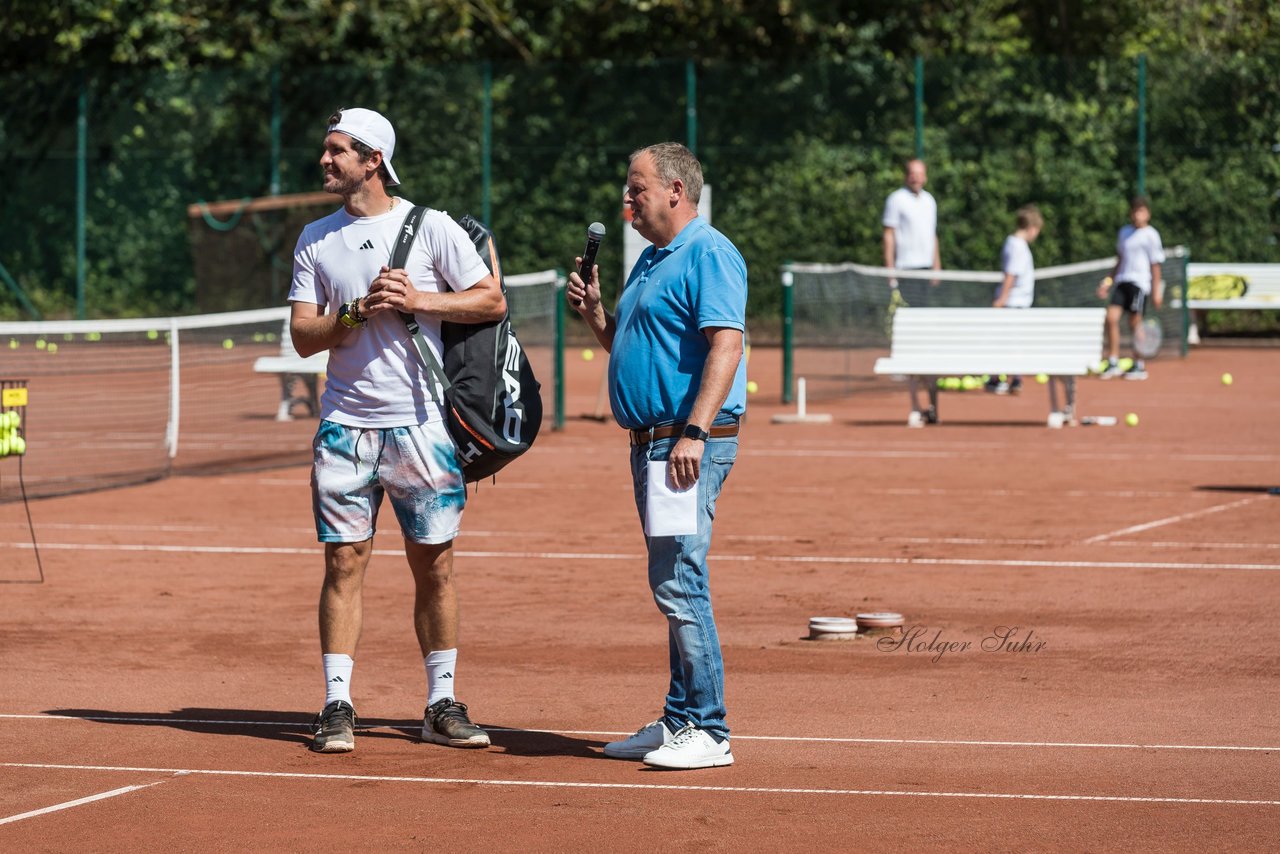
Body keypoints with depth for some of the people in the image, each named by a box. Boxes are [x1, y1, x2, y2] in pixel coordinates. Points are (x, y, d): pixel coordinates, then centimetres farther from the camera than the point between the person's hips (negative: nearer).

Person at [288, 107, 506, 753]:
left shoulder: (430, 228, 0)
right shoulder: (316, 240, 8)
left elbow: (493, 300, -2)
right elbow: (303, 336, 3)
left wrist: (419, 299, -14)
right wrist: (360, 311, -14)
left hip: (421, 425, -2)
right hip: (346, 425, 2)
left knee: (434, 566, 3)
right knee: (344, 561, -1)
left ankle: (442, 705, 11)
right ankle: (337, 706, 2)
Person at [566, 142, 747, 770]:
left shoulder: (708, 254, -10)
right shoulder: (652, 260, 20)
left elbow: (725, 346, -20)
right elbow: (625, 347, 29)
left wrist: (694, 434, -27)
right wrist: (592, 310, 11)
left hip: (691, 444, -10)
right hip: (649, 442, 10)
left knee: (679, 582, -12)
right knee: (672, 584, 13)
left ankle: (707, 731, -10)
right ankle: (679, 721, 18)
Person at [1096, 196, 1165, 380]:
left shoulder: (1150, 235, -2)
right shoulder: (1124, 232, 16)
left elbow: (1155, 265, -3)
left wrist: (1157, 291, -6)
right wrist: (1109, 280, 16)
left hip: (1139, 282, -6)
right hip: (1122, 281, 6)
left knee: (1135, 323, -3)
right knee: (1111, 317, -7)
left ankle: (1139, 366, 8)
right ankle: (1113, 363, -2)